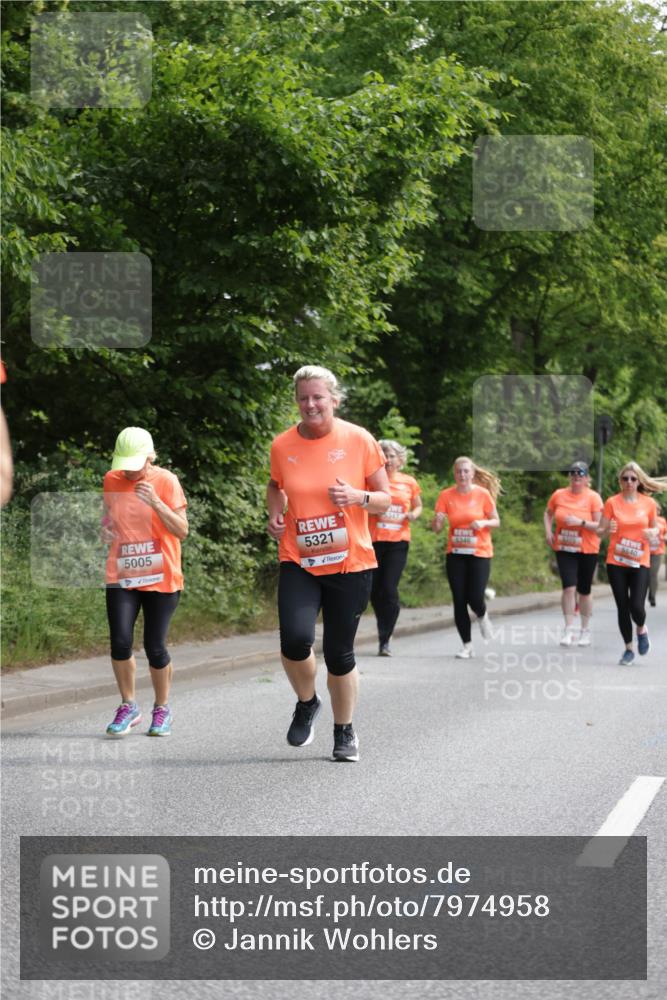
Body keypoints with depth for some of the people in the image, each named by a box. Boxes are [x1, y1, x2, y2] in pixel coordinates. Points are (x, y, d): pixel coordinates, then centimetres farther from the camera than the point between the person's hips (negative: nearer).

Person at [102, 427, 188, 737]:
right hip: (121, 576, 3)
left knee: (155, 647, -2)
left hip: (161, 578, -3)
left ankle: (162, 709, 20)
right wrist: (105, 528, -1)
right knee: (120, 642, -11)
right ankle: (128, 706, 9)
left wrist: (155, 502, -24)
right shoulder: (112, 480, 5)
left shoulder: (166, 481, -7)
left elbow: (182, 531, -11)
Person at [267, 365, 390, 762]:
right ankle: (307, 703, 11)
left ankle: (345, 731, 26)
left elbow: (385, 500, 2)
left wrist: (357, 497, -19)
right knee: (295, 640, -20)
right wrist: (275, 514, 2)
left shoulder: (359, 440, -5)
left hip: (351, 565, -1)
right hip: (299, 563, 1)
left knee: (340, 653, 4)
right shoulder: (283, 445, 1)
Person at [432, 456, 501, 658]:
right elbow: (436, 528, -2)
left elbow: (496, 522, 2)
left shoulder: (483, 494, -5)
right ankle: (467, 645, 10)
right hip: (455, 553, 2)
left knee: (475, 598, -11)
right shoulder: (446, 495, -2)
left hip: (480, 553, -2)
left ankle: (482, 616, 26)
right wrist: (437, 520, -25)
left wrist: (483, 523, -18)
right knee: (459, 600, -1)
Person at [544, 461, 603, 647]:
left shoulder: (593, 497, -8)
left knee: (584, 591, 10)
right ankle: (569, 630, -7)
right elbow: (548, 513, 19)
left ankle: (585, 630, 24)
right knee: (569, 588, -13)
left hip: (587, 550, -1)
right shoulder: (559, 495, 1)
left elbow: (599, 526, -10)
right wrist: (548, 531, 3)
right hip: (564, 549, 1)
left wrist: (581, 522, -25)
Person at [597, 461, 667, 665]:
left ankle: (641, 630, 22)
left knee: (636, 606, -13)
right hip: (616, 563, 0)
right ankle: (628, 648, 20)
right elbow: (600, 532, -1)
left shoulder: (649, 503, 1)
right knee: (623, 607, 2)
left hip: (640, 564, 0)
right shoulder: (612, 503, -2)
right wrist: (607, 530, -24)